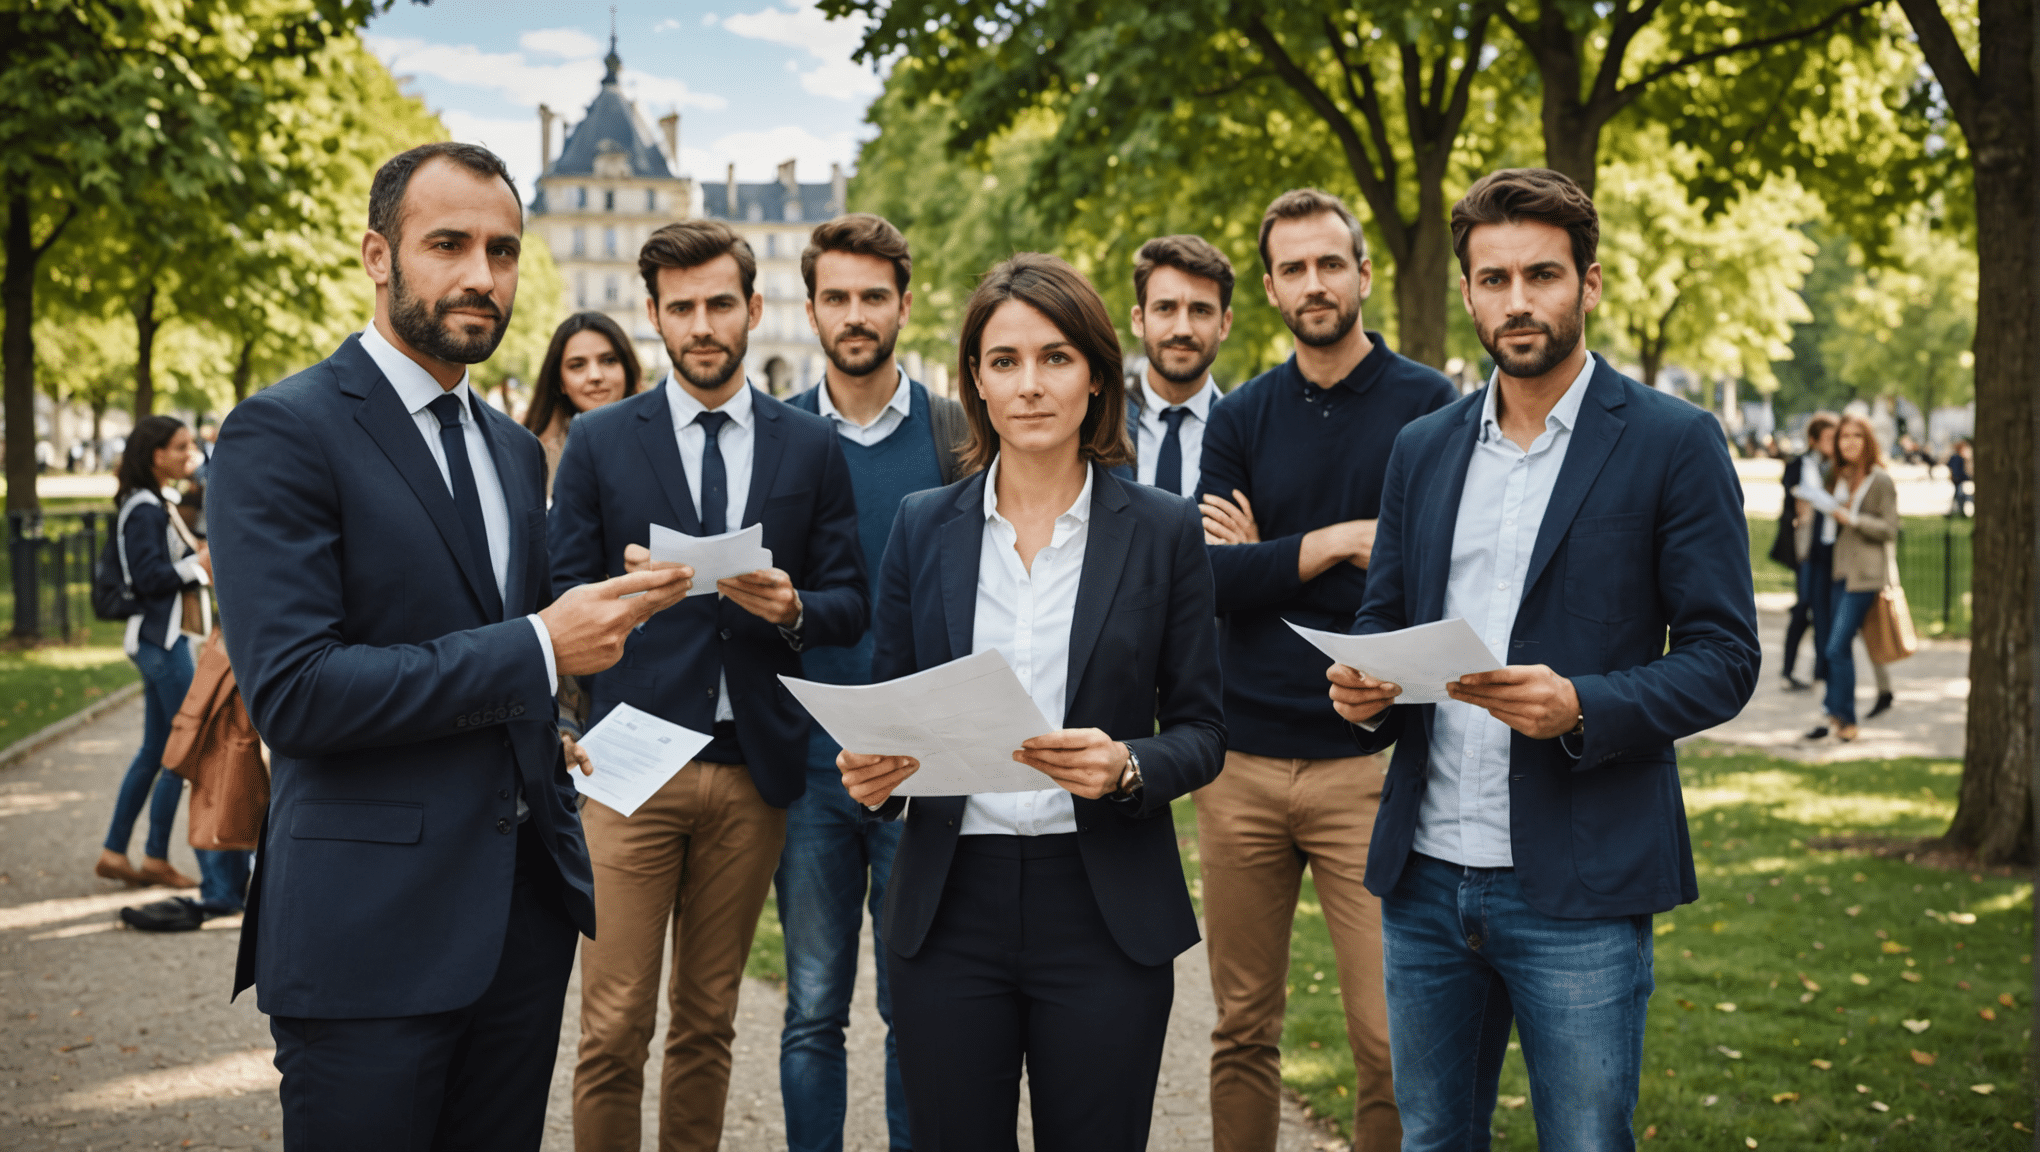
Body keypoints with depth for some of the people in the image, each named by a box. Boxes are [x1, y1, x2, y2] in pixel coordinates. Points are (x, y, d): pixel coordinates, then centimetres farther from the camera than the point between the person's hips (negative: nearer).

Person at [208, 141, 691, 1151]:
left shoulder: (515, 450, 15)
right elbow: (291, 690, -20)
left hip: (524, 914, 7)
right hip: (370, 930, -7)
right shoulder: (283, 433, -10)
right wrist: (538, 646, -18)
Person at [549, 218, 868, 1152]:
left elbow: (851, 607, 7)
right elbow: (562, 600, 4)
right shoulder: (598, 442, 5)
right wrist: (628, 590, -17)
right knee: (614, 1028, -2)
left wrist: (792, 608, -14)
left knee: (708, 1021, 12)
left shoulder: (811, 446, 8)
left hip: (756, 768, 2)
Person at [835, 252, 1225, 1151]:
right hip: (949, 906, 2)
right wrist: (869, 770, -11)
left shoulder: (1164, 530, 1)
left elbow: (1201, 731, 2)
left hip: (1103, 910, -1)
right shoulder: (924, 526, 6)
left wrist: (1127, 767, -18)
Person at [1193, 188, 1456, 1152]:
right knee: (1242, 1029, 12)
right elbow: (1210, 577, -2)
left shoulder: (1428, 406, 0)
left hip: (1366, 757, -3)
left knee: (1390, 1041, -5)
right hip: (1242, 759, 3)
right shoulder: (1241, 419, 9)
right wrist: (1341, 540, -11)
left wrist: (1270, 562, -5)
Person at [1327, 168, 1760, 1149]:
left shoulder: (1673, 443, -3)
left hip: (1577, 888, -4)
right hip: (1426, 879, 5)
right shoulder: (1423, 449, 11)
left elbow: (1723, 658, -6)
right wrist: (1362, 685, -6)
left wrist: (1581, 708, -22)